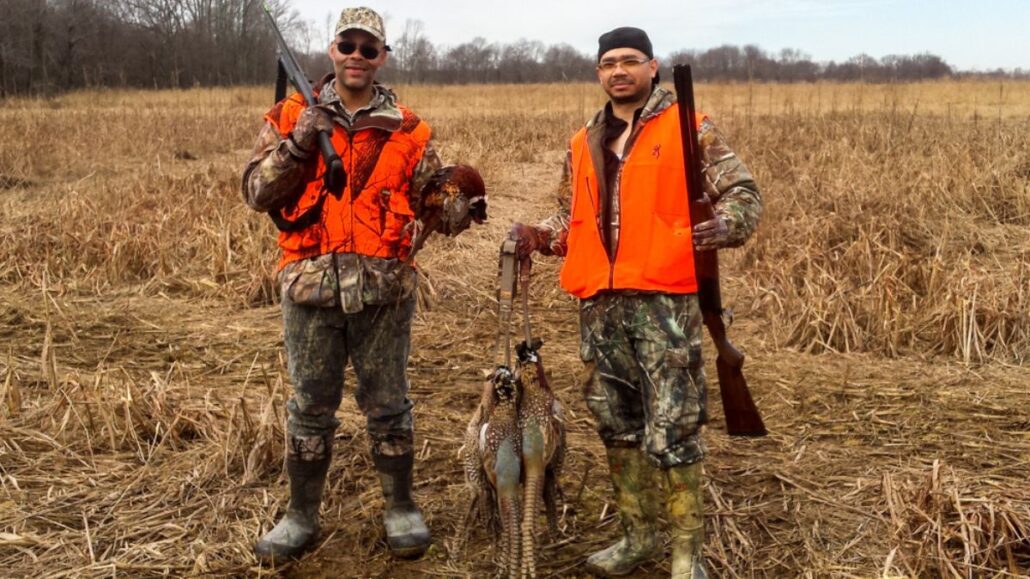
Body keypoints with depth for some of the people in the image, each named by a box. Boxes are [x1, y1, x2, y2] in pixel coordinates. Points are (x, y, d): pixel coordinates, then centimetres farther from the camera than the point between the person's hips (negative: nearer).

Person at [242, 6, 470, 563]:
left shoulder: (407, 130, 5)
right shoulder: (291, 117, 4)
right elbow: (256, 193, -2)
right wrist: (296, 146, -14)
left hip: (384, 287, 0)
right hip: (310, 284, 0)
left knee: (387, 402, 11)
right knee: (310, 405, 12)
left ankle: (401, 508, 28)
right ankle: (301, 516, 27)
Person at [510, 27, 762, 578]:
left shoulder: (690, 130, 1)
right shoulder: (583, 144, 17)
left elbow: (742, 191, -2)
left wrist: (726, 224, -23)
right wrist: (536, 234, 4)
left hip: (664, 300, -5)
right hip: (599, 305, 6)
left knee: (671, 429, -4)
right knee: (617, 424, 13)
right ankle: (637, 534, 30)